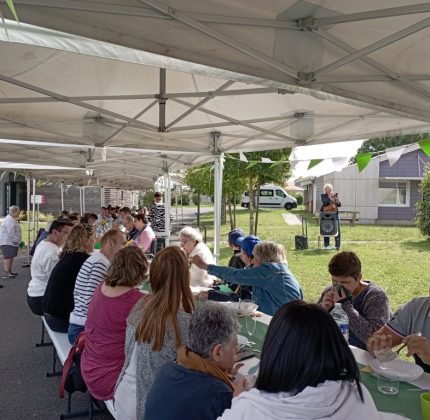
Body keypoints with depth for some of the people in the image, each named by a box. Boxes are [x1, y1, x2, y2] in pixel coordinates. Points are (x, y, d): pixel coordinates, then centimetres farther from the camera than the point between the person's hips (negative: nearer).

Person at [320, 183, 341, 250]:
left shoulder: (335, 195, 12)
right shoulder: (323, 196, 2)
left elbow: (339, 205, 9)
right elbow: (325, 203, -16)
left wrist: (337, 201, -11)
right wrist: (330, 197, -18)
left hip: (335, 214, 3)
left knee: (337, 229, -1)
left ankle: (337, 245, 7)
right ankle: (326, 245, 8)